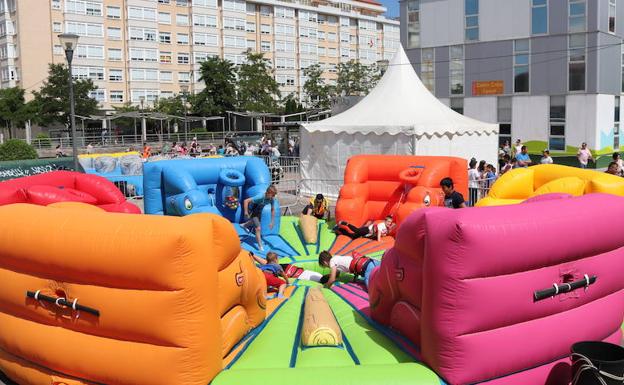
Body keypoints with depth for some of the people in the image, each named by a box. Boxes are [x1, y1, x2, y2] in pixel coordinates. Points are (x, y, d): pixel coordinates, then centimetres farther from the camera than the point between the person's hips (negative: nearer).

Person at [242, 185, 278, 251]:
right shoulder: (260, 197, -41)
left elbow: (272, 210, -7)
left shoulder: (272, 199, -22)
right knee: (258, 228, -14)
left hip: (259, 211, 7)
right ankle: (260, 246, 1)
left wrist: (272, 222, -7)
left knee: (255, 222, 36)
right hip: (252, 211, -7)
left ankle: (244, 225, 68)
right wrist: (246, 212, -38)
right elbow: (246, 201, -40)